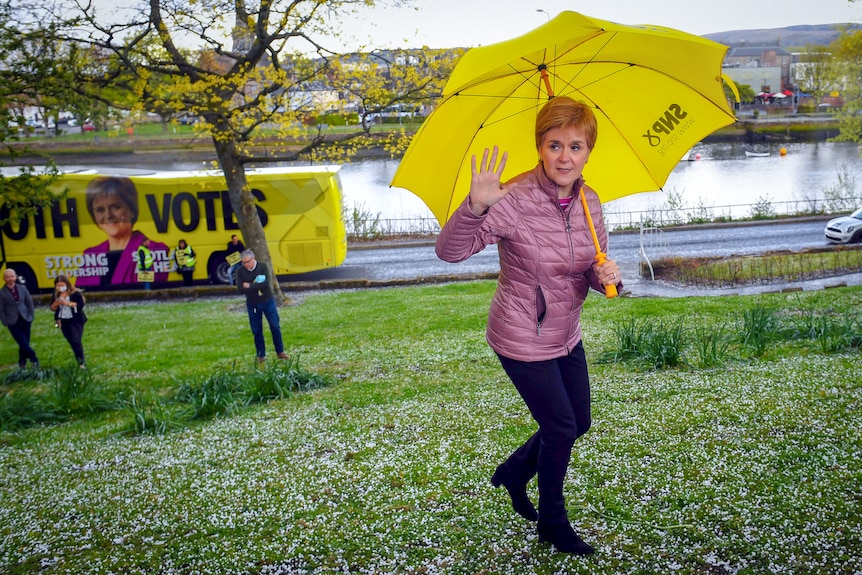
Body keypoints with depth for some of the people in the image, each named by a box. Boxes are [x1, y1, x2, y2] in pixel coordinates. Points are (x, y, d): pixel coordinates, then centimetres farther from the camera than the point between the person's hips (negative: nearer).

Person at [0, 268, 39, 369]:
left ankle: (22, 364, 21)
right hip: (13, 323, -3)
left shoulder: (22, 288, 3)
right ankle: (34, 359, 8)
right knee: (24, 344, -11)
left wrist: (31, 317, 4)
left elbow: (30, 303, 9)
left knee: (24, 344, 7)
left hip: (25, 321, 3)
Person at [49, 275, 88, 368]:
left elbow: (80, 305, -18)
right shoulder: (56, 294, 4)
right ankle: (78, 359, 24)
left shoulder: (75, 293, -11)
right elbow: (52, 308, 5)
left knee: (76, 341, -13)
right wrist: (56, 303, -17)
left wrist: (67, 303, -26)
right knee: (71, 342, 10)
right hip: (63, 322, 5)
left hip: (76, 321, -5)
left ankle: (81, 362, -6)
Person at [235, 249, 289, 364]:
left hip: (268, 301, -1)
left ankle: (280, 352, 16)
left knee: (275, 327, 2)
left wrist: (250, 286, -20)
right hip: (252, 304, 1)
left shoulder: (263, 267, -9)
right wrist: (257, 285, -22)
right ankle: (261, 355, 19)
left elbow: (266, 283, -22)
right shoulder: (240, 272, -5)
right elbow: (240, 289, -16)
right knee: (257, 331, 7)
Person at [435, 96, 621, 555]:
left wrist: (607, 275, -19)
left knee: (579, 422, 20)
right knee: (561, 428, 4)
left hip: (566, 335, 7)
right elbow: (449, 251, -32)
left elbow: (594, 273, 5)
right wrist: (475, 205, -49)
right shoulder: (514, 200, -25)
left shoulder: (588, 201, -4)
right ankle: (553, 525, 31)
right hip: (523, 340, -7)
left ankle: (513, 472, 46)